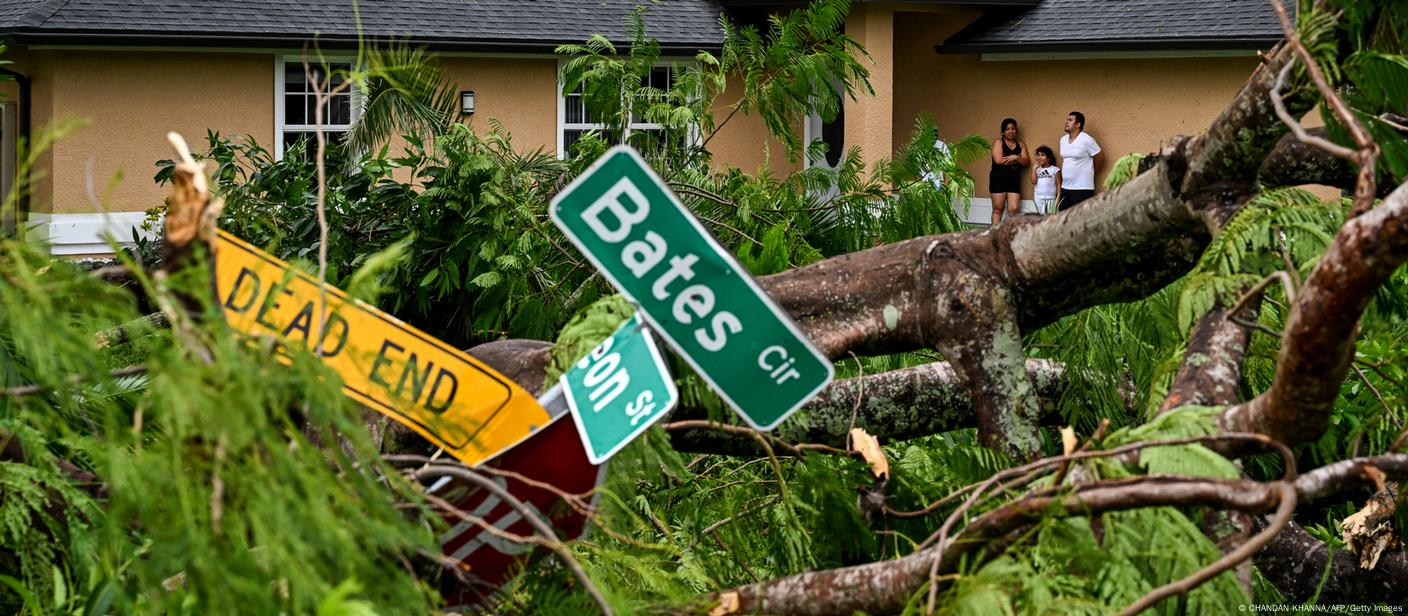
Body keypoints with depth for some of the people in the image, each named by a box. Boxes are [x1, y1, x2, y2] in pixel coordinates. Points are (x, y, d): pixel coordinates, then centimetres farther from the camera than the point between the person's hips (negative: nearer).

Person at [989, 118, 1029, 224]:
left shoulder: (1021, 145, 15)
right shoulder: (998, 142, 2)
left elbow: (1026, 161, 4)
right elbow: (998, 160, -13)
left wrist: (1015, 158, -14)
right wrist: (1017, 158, -5)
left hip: (1014, 180, 4)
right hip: (998, 178, -4)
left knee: (1014, 209, -8)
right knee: (998, 209, -3)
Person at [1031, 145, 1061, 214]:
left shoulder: (1055, 169, -2)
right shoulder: (1037, 169, 8)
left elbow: (1058, 185, -1)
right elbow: (1033, 182, -3)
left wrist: (1058, 198, -6)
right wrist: (1034, 169, -5)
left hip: (1051, 198, -3)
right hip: (1039, 198, 3)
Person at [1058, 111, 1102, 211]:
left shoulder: (1086, 140, -11)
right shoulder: (1063, 140, 11)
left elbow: (1098, 158, -4)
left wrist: (1088, 171, 8)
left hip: (1082, 189, -7)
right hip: (1065, 187, 7)